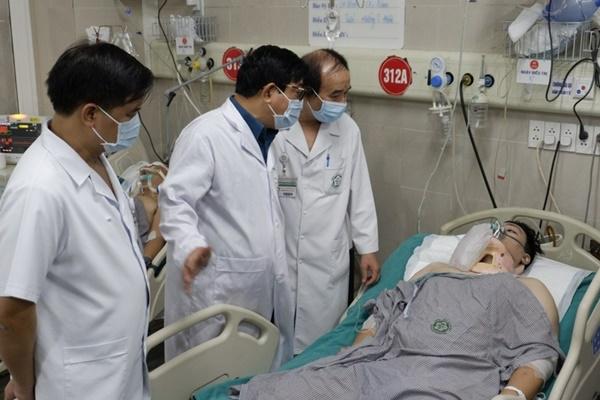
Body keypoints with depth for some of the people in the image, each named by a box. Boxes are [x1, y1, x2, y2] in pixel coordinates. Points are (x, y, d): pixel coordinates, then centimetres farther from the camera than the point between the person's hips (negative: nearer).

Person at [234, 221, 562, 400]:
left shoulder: (530, 290, 23)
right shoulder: (435, 270, 35)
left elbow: (539, 354, 6)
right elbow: (382, 312, 28)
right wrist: (350, 361, 10)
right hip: (375, 365, 5)